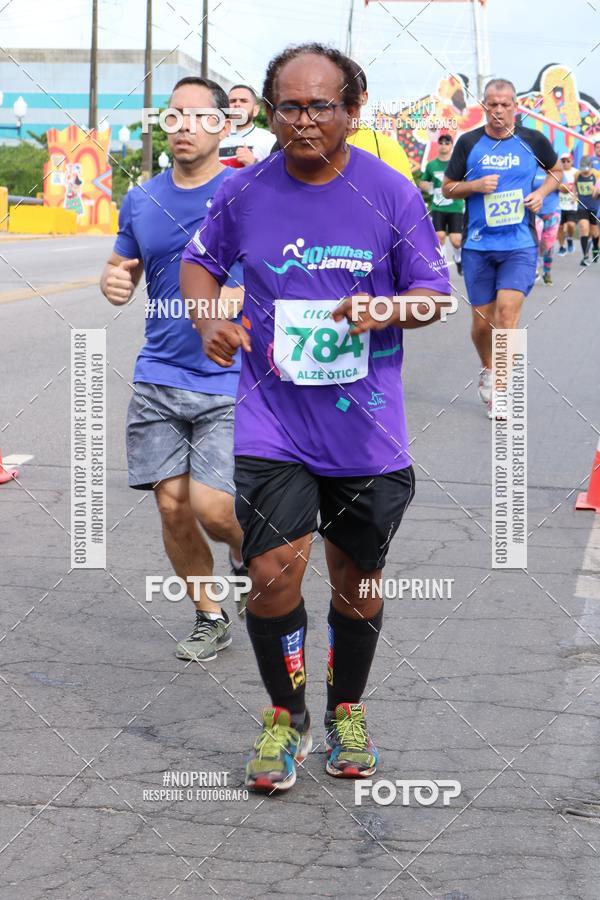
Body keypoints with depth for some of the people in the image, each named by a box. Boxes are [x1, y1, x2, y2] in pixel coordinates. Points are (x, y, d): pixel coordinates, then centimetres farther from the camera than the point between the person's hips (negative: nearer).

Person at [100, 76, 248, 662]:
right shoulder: (141, 201, 9)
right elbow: (119, 269, 20)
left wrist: (235, 295, -23)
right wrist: (113, 283, -4)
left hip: (229, 382, -4)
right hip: (158, 381, 4)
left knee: (211, 509, -14)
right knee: (172, 507, 3)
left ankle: (247, 553, 22)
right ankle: (210, 619, 23)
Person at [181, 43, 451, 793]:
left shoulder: (391, 195, -4)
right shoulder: (243, 194, -1)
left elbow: (433, 293, 2)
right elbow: (199, 262, 14)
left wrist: (388, 310, -20)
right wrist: (209, 321, -6)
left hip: (367, 429, 1)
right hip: (272, 424, 0)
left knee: (357, 581, 13)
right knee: (273, 572, -12)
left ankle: (346, 709, 38)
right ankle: (285, 716, 13)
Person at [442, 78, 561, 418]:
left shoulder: (533, 140, 1)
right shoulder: (469, 142, 1)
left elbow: (557, 170, 18)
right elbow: (448, 188, 7)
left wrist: (541, 193, -1)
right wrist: (475, 186, -12)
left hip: (520, 245, -1)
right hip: (478, 246, 1)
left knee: (507, 314, -15)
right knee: (482, 321, 7)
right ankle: (488, 369, 37)